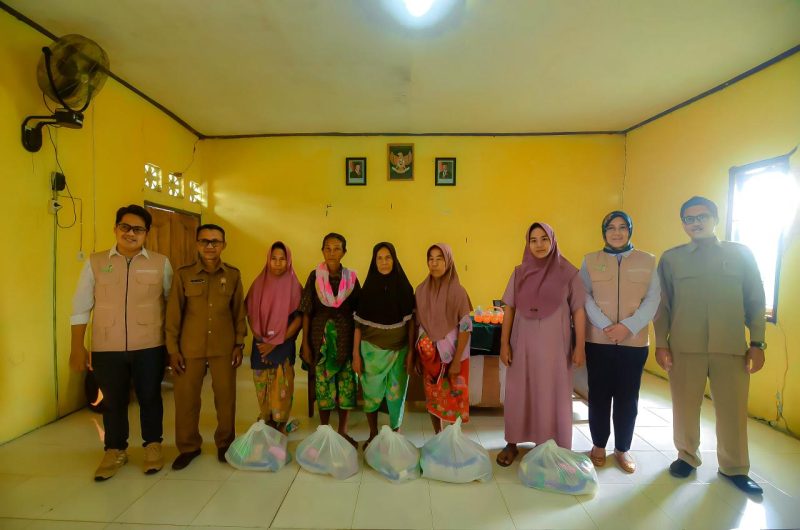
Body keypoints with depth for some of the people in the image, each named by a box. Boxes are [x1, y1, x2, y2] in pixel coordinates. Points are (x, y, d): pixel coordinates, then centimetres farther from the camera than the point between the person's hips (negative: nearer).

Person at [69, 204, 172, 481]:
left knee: (149, 398, 11)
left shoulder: (161, 263, -2)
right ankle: (115, 451, 34)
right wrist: (77, 347, 3)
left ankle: (152, 446, 31)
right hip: (106, 349, 1)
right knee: (112, 401, 14)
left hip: (149, 347, -1)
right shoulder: (95, 263, 2)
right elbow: (81, 307, 5)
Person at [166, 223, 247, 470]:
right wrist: (172, 349, -1)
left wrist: (239, 344, 3)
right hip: (190, 348, 0)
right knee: (186, 398, 8)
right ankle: (188, 446, 29)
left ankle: (225, 443, 27)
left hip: (224, 347, 0)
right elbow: (173, 313, 1)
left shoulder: (233, 275, 1)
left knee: (226, 396, 7)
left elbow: (239, 312, 5)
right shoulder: (183, 274, -2)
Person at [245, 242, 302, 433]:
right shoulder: (259, 283, 2)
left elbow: (298, 319, -9)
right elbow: (250, 315, 5)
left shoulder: (294, 286, -6)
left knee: (282, 389, 0)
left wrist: (275, 342, -13)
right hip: (261, 346, 3)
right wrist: (261, 339, -8)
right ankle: (267, 425, 29)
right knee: (263, 389, 10)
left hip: (284, 347, -3)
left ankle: (280, 428, 18)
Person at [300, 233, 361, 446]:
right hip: (320, 335, -1)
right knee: (322, 382, 7)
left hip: (345, 335, 1)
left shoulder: (351, 277, 0)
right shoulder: (315, 276, -2)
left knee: (346, 382, 7)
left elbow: (358, 311, 2)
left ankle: (343, 430, 25)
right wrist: (305, 343, -4)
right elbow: (306, 312, -2)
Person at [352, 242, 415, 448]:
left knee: (396, 394, 6)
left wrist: (411, 352, -4)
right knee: (371, 393, 8)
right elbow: (358, 323, -1)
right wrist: (356, 354, -3)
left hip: (398, 349, 0)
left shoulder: (404, 287, -3)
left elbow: (410, 321, -1)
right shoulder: (368, 288, -3)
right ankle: (373, 434, 31)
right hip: (372, 349, 0)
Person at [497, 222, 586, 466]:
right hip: (523, 343, 2)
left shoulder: (568, 272, -3)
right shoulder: (519, 273, 2)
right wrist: (504, 343, -1)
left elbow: (578, 311, -1)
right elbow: (509, 309, 3)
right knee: (518, 394, 10)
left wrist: (580, 346, -5)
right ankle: (512, 443, 26)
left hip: (555, 345, -1)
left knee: (553, 396, 9)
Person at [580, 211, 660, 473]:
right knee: (599, 394, 7)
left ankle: (623, 449, 25)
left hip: (634, 341, 1)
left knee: (628, 397, 8)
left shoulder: (648, 261, 6)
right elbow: (585, 297, -4)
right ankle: (599, 445, 23)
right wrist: (605, 326, -17)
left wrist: (628, 326, -15)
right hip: (597, 340, 0)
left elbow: (653, 298, -2)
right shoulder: (590, 260, 4)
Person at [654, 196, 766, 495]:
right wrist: (660, 343, -1)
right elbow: (662, 304, 3)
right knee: (685, 406, 9)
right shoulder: (671, 258, 5)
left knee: (733, 409, 8)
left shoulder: (741, 254, 8)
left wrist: (757, 342, 3)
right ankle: (687, 456, 29)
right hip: (684, 346, 0)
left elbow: (756, 300, 9)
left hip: (731, 346, 1)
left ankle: (734, 468, 28)